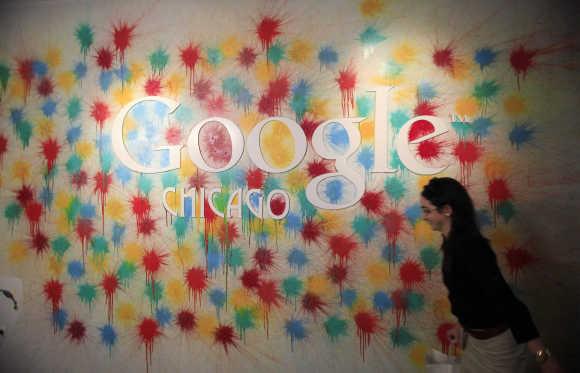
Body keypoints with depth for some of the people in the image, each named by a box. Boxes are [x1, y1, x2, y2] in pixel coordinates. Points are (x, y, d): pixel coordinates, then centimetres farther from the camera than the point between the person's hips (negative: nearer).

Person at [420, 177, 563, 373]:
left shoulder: (468, 247, -28)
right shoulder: (454, 242, 0)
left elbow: (505, 299, -31)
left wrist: (542, 355, -30)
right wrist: (463, 325, 26)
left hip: (496, 341, -8)